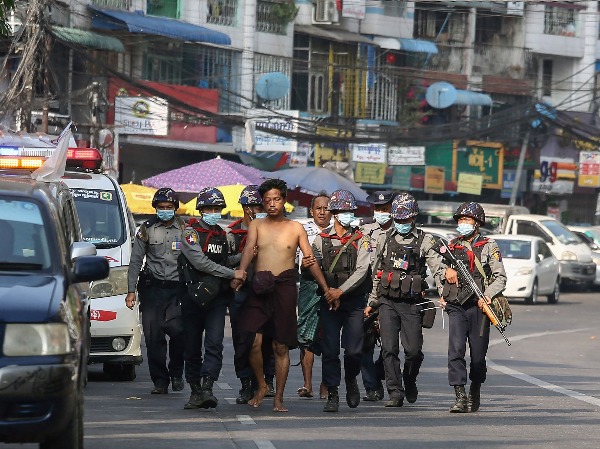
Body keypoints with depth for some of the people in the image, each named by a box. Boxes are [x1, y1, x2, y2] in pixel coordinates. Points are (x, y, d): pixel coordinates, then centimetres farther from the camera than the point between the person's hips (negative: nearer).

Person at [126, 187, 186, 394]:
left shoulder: (185, 229, 7)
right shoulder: (147, 229, 8)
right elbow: (135, 260, 9)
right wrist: (131, 290, 3)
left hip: (177, 288, -1)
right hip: (152, 288, 1)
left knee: (177, 331, -15)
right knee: (153, 336, -3)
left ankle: (176, 373, 8)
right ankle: (160, 381, 5)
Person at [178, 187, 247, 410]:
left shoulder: (221, 235, 14)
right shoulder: (191, 233, -5)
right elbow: (200, 262, -18)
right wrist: (232, 273, -18)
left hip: (216, 297, 3)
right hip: (193, 297, -3)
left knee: (214, 343, -14)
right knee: (192, 347, 5)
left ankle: (207, 388, -23)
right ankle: (195, 390, 15)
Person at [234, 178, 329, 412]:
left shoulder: (296, 228, 9)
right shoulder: (256, 225, 10)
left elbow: (311, 261, 8)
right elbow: (249, 250, -7)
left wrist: (326, 289, 2)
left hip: (285, 288, 0)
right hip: (259, 288, 0)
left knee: (281, 346, 3)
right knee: (253, 341, -11)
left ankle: (278, 398, 10)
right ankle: (261, 386, 11)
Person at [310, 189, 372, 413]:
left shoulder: (360, 240, 4)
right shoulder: (322, 240, 7)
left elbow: (361, 270, -6)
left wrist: (341, 291, -16)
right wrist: (328, 290, -16)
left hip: (354, 301, 0)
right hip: (329, 302, 1)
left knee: (354, 350, -4)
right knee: (330, 350, -4)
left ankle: (351, 381, 25)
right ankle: (332, 395, 2)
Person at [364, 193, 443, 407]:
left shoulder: (424, 241, 3)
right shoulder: (384, 239, 11)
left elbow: (438, 267, -7)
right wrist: (372, 302, 20)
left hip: (412, 303, -2)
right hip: (388, 303, 2)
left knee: (413, 350, -3)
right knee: (389, 349, -7)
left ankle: (409, 380, 27)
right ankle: (395, 393, -3)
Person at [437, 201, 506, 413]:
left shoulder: (489, 247, 5)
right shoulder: (450, 247, 14)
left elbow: (500, 277, 0)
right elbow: (441, 274, 26)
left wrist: (487, 296, -14)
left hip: (479, 307, -2)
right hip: (456, 307, 2)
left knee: (478, 354, 3)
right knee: (456, 350, -15)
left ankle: (475, 393, 24)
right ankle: (460, 397, -18)